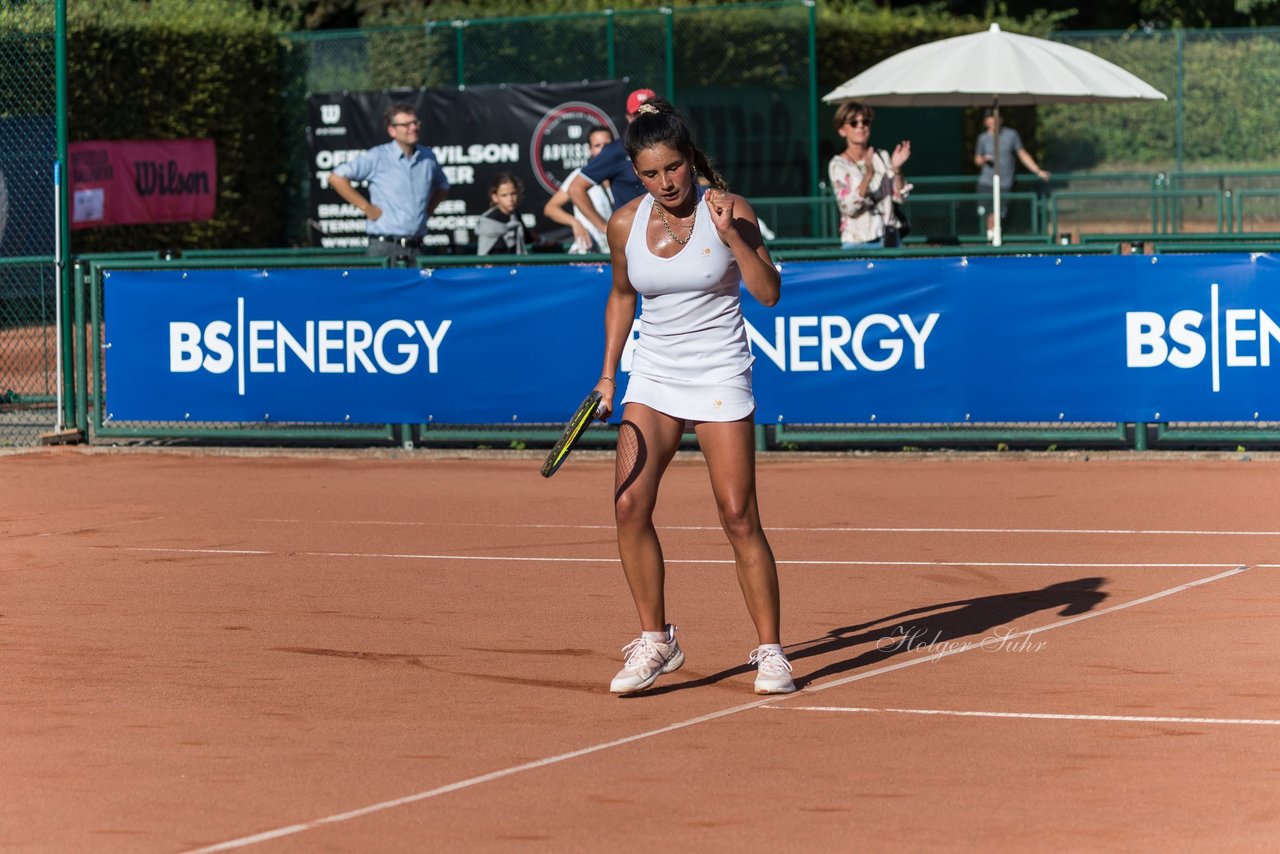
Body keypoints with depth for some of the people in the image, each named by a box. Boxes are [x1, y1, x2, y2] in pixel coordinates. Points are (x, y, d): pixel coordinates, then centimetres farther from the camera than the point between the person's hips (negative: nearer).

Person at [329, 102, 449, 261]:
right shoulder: (377, 157, -4)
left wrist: (428, 210, 13)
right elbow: (336, 177, -7)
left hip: (416, 248, 5)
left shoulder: (428, 158, 11)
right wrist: (366, 207, -8)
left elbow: (442, 186, 31)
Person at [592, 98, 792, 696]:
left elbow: (769, 293, -13)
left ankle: (769, 651, 3)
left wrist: (731, 235, -24)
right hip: (653, 377, 4)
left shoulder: (727, 209, -9)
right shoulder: (624, 224, 0)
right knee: (629, 506, -8)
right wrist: (608, 372, 11)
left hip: (719, 377, -4)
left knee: (739, 517, -7)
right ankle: (655, 641, 4)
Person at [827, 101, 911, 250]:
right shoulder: (838, 165, -4)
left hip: (889, 239, 3)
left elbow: (900, 197, 1)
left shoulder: (882, 158, 7)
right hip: (857, 243, -3)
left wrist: (896, 169, -15)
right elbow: (848, 207, -17)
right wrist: (868, 175, -29)